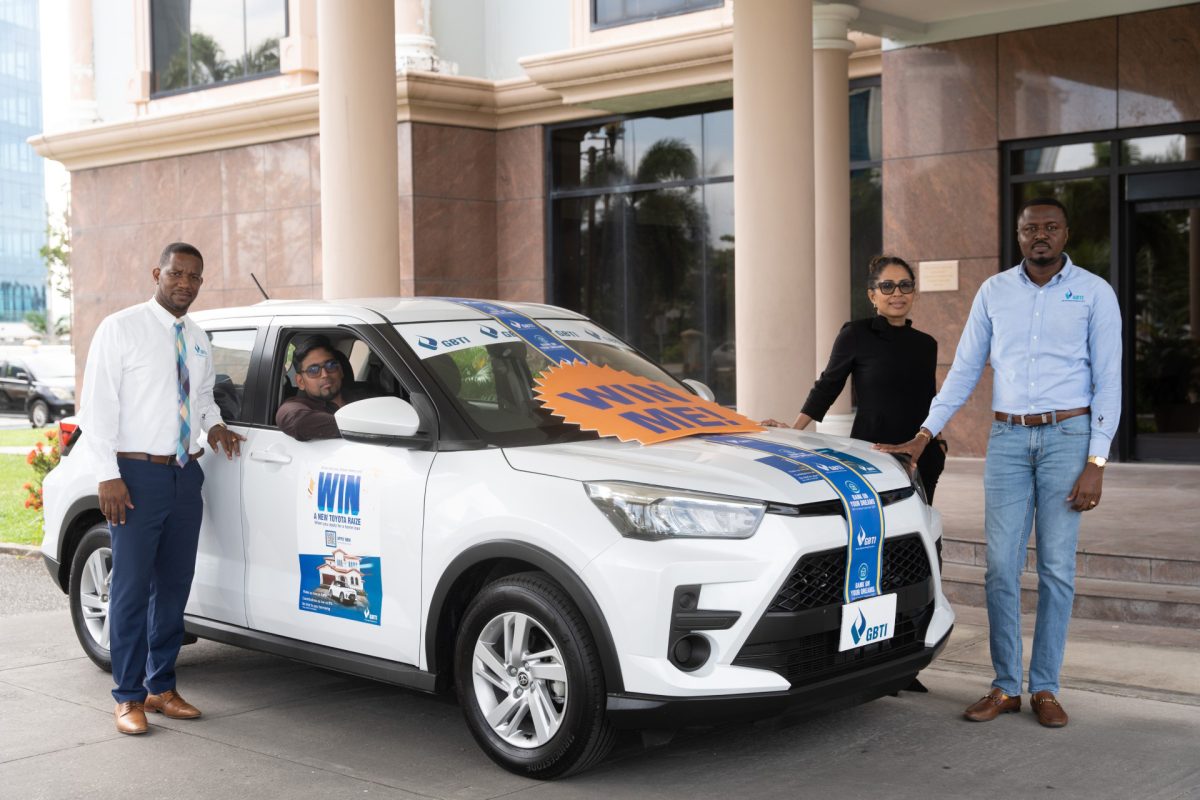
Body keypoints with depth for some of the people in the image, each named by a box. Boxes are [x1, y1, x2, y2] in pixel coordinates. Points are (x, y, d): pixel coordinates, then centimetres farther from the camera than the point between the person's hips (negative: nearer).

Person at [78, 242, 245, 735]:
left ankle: (161, 688, 20)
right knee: (132, 588, -4)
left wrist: (213, 423, 4)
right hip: (137, 475, -6)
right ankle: (128, 697, 5)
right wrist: (109, 476, -15)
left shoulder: (198, 342, 12)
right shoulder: (121, 328, -5)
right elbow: (96, 406, -9)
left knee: (174, 587, 10)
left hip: (185, 475, 6)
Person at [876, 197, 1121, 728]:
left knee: (1057, 568, 0)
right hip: (1007, 439, 2)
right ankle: (1005, 687, 9)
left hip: (1068, 435, -2)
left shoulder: (1094, 292, 0)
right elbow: (964, 371, 11)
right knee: (1001, 566, -1)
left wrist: (1096, 463, -9)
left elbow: (1107, 381, -2)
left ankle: (1045, 689, 9)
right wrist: (924, 436, 4)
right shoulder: (994, 292, 8)